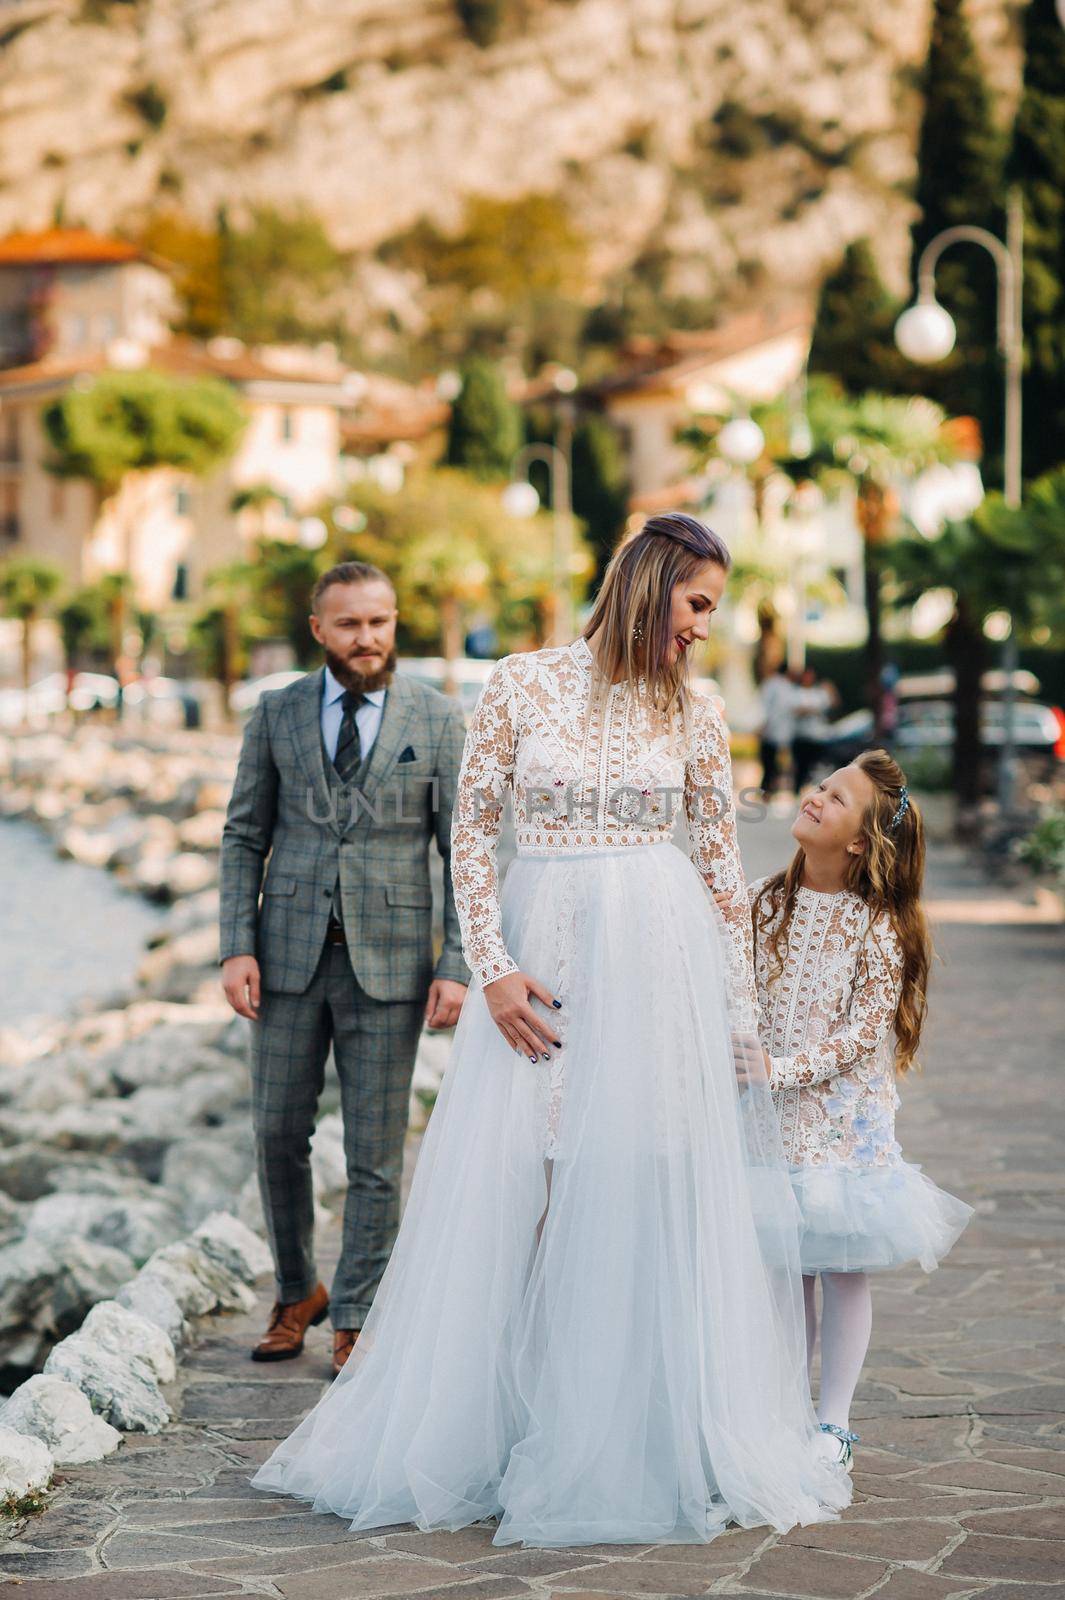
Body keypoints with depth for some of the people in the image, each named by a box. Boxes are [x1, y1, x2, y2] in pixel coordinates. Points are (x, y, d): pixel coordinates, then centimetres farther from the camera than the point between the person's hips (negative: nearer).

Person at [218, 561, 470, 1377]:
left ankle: (355, 1320, 15)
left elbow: (466, 850, -1)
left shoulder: (439, 720, 0)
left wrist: (458, 966, -9)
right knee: (278, 1135, 8)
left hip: (388, 961, -2)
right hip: (291, 954, 2)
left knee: (376, 1155, 2)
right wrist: (237, 947, -3)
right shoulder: (277, 714, 6)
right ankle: (297, 1293, 29)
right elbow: (245, 837, 8)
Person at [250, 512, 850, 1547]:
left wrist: (741, 1022, 10)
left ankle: (634, 1444, 12)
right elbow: (471, 831, 1)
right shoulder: (522, 685, 0)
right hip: (536, 948, -1)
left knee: (648, 1189, 0)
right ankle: (479, 1429, 13)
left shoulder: (693, 717, 6)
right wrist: (492, 969, -7)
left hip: (658, 958, 1)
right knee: (505, 1187, 1)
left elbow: (722, 868, 10)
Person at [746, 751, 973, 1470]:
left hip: (844, 1119, -3)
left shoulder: (878, 926, -10)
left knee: (845, 1269, 3)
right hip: (776, 1119, 3)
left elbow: (864, 1033, -13)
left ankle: (834, 1421, 15)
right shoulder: (764, 901, 1)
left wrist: (783, 1068, -20)